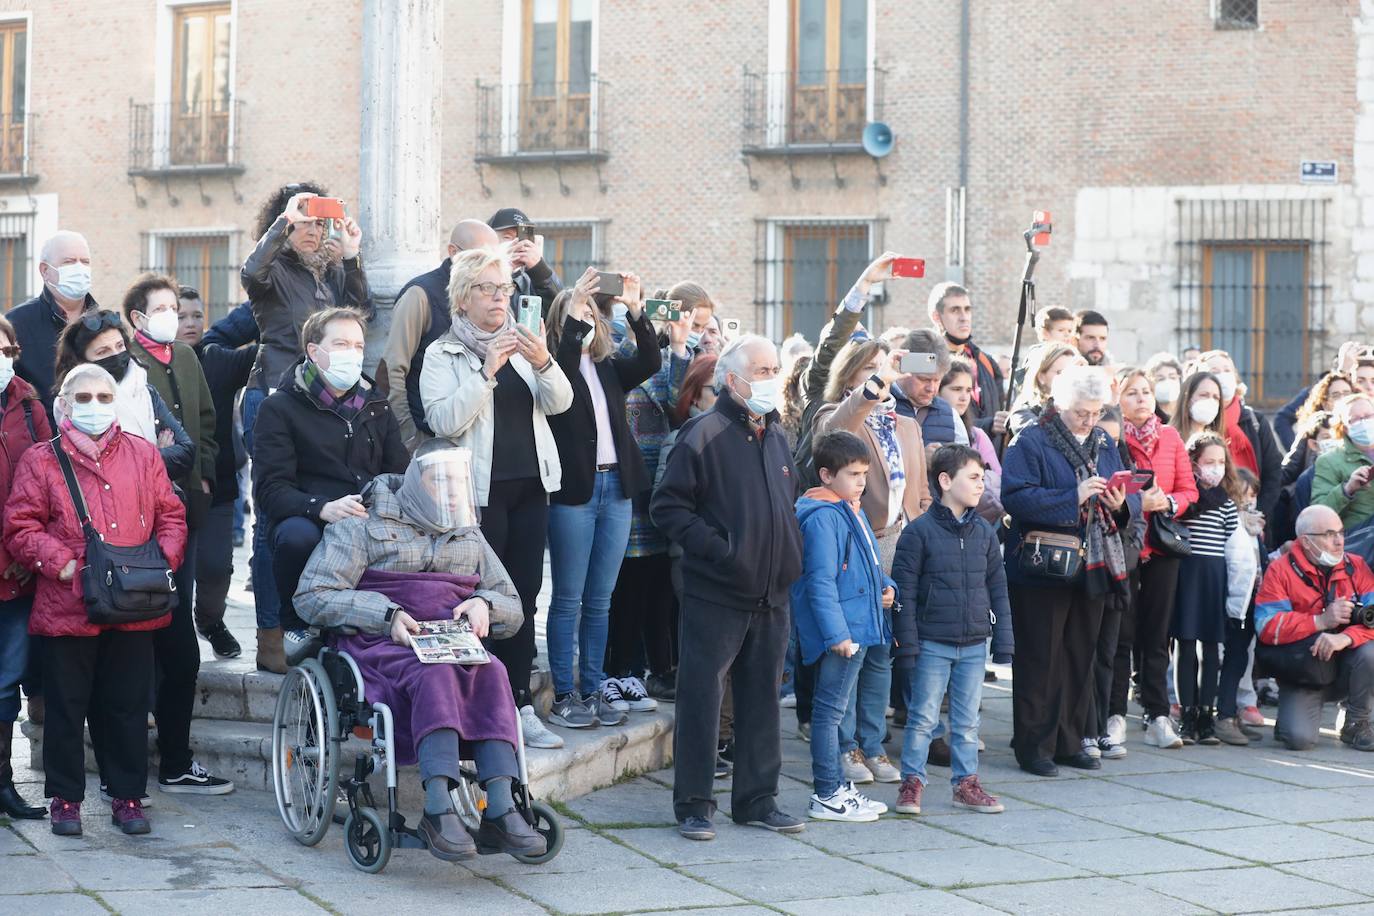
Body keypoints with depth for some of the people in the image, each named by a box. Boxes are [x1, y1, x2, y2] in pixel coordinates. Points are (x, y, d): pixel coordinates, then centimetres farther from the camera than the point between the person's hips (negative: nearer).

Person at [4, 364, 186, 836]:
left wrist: (164, 559, -6)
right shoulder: (41, 461, 4)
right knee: (67, 706, 6)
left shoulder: (143, 454, 11)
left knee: (129, 706, 7)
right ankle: (64, 798, 18)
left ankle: (128, 796, 19)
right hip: (67, 609, -2)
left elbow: (170, 515, 11)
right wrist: (62, 563, -13)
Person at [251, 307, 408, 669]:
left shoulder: (376, 407, 22)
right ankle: (298, 626, -9)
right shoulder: (280, 408, 6)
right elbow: (271, 489, -6)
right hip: (307, 520, -3)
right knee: (298, 536, -39)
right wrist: (323, 508, -26)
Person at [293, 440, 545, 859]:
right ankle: (439, 808, -50)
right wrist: (386, 616, -13)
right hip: (379, 646, -4)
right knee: (434, 673, -38)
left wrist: (483, 604, 0)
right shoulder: (364, 526, 10)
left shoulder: (469, 537, 25)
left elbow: (514, 611, 26)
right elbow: (311, 597, 0)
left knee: (491, 672, -32)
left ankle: (500, 808, -46)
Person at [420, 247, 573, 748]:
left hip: (530, 486, 5)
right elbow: (444, 420, -14)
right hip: (480, 490, -5)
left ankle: (519, 705, 11)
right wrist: (486, 372, -20)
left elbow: (560, 402, 2)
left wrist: (544, 364, -17)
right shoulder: (443, 354, 0)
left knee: (523, 597, 6)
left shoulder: (522, 344, 13)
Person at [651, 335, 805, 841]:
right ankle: (693, 804, 5)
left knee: (762, 698, 12)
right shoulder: (706, 434, -10)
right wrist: (715, 547, -18)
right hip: (716, 594, -7)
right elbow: (668, 506, -12)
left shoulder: (776, 436, 14)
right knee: (701, 697, -3)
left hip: (771, 595, 7)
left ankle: (757, 799, 21)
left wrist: (792, 553, 11)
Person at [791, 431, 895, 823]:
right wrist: (836, 633, -24)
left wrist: (886, 585, 6)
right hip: (841, 630, -10)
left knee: (836, 709, 17)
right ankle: (826, 796, 1)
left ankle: (839, 786, 25)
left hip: (859, 627, 10)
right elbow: (820, 581, -21)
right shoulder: (823, 517, -16)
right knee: (830, 710, -4)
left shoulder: (851, 510, 15)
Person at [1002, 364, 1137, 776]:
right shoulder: (1029, 443, -8)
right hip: (1042, 570, -6)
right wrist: (1074, 497, -24)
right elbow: (1016, 497, -21)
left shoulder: (1104, 444, 12)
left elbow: (1131, 501, 13)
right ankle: (1033, 746, 5)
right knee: (1040, 660, -2)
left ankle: (1070, 742, 21)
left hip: (1092, 569, 7)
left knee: (1081, 657, 12)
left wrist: (1122, 503, -11)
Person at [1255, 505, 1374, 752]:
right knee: (1299, 738, -24)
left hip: (1346, 669, 3)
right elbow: (1267, 627, -20)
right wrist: (1323, 621, -24)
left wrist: (1345, 637, -31)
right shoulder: (1280, 571, -9)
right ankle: (1292, 713, 15)